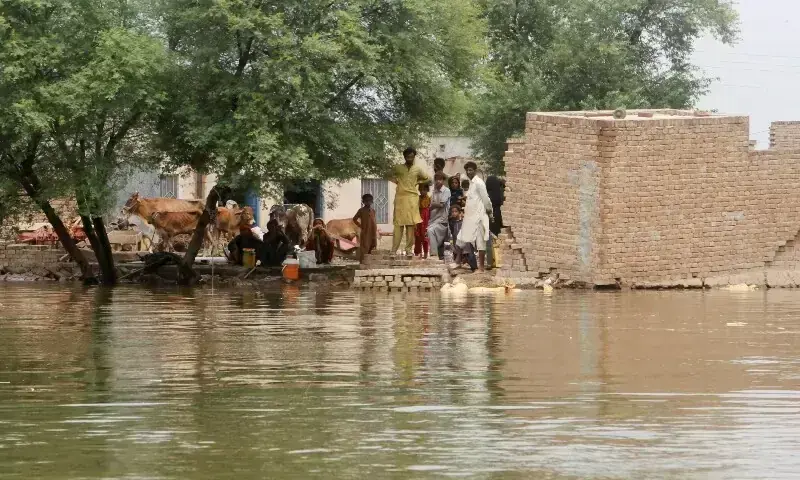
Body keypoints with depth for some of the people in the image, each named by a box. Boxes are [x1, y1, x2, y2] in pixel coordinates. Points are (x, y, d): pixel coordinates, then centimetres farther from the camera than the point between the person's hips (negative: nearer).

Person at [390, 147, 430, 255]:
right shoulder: (398, 168, 8)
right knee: (398, 223, -7)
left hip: (412, 198, 1)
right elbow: (390, 176, 24)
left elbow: (427, 178, 21)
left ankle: (408, 248, 0)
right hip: (400, 197, -1)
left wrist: (418, 182, 9)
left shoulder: (417, 170, 10)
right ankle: (394, 249, -9)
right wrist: (396, 181, 6)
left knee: (411, 224, -3)